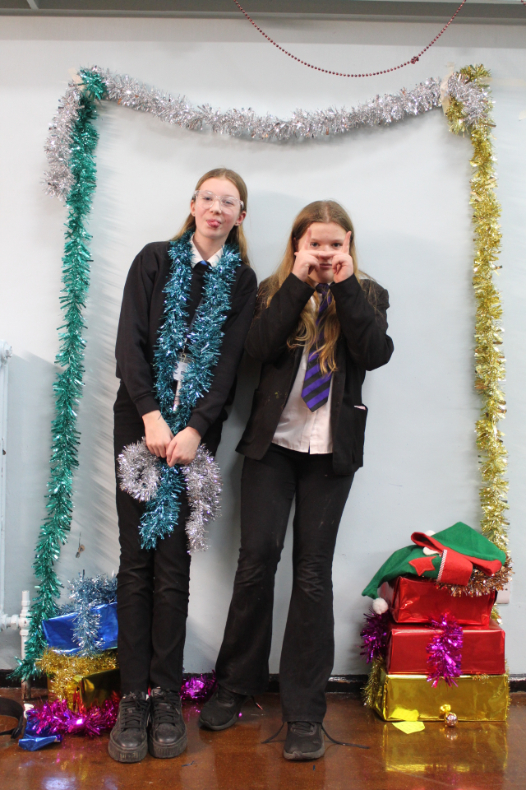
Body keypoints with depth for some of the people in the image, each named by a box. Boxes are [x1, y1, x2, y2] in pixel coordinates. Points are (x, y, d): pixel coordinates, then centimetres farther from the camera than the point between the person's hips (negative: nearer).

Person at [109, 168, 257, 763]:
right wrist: (152, 416, -12)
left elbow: (230, 361, 0)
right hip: (139, 421, 0)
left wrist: (194, 430, -12)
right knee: (137, 558, -1)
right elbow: (129, 342, -1)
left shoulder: (241, 279, 9)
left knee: (173, 564, 0)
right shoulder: (155, 259, 8)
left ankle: (166, 698, 10)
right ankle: (133, 697, 8)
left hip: (195, 432, 0)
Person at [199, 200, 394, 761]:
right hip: (273, 441, 1)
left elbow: (375, 353, -9)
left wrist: (345, 285, -10)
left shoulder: (367, 295, 10)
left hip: (332, 448, 0)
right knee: (257, 557, -2)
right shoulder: (273, 291, 10)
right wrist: (300, 283, -11)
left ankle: (304, 711, 10)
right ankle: (236, 685, 20)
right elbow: (259, 347, -9)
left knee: (313, 571, 0)